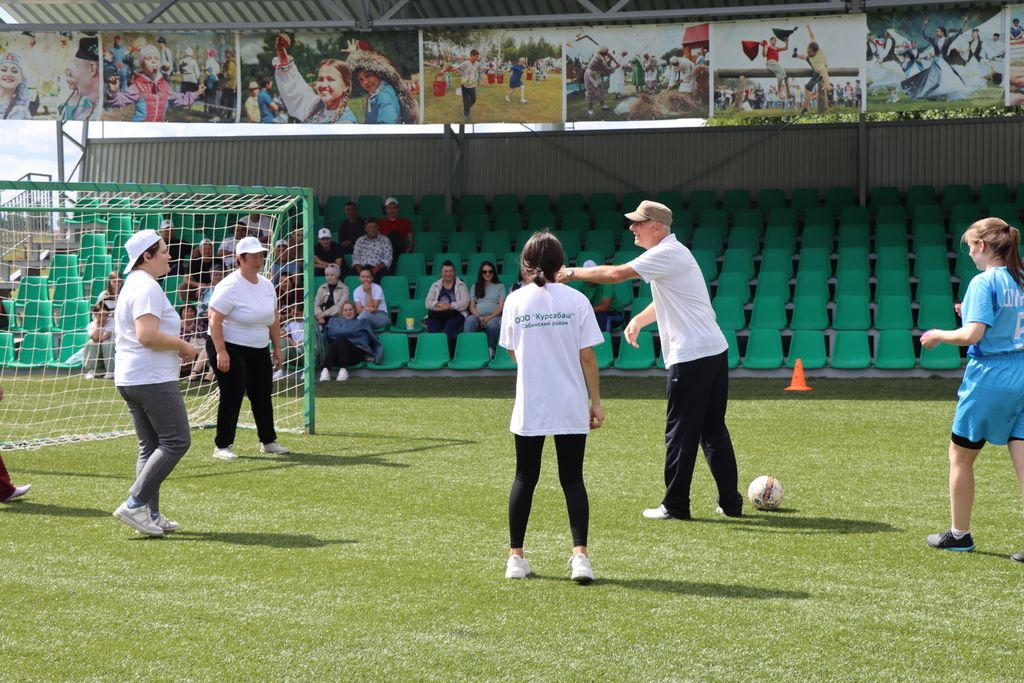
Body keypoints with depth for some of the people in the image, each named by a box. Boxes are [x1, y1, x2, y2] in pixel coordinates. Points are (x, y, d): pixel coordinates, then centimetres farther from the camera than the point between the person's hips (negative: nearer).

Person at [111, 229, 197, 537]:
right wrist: (183, 345, -12)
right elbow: (147, 335, -25)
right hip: (153, 379, -11)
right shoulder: (148, 287, -14)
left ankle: (152, 515, 11)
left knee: (150, 446, 11)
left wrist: (176, 348, 17)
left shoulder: (133, 285, 19)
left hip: (130, 379, 11)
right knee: (176, 442, -8)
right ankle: (135, 504, -12)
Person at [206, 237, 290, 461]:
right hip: (230, 349, -8)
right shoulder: (230, 286, -18)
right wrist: (221, 352, -28)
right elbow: (215, 320, -22)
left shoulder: (266, 285, 6)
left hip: (259, 350, 8)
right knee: (232, 396, -8)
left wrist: (277, 347, 12)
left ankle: (268, 441, 24)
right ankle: (222, 446, 1)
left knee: (262, 396, 11)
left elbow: (274, 318, 16)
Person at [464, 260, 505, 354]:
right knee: (470, 320, -36)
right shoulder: (475, 287, 24)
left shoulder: (500, 286, 17)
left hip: (494, 316, -2)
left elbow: (501, 306, 6)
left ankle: (491, 350, -29)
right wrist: (478, 316, -7)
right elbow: (472, 306, 15)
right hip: (478, 315, 2)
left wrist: (489, 317, -11)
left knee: (492, 324, -39)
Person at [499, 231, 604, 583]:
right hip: (571, 407, -1)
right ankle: (580, 555, -6)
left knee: (525, 478, 12)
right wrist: (596, 402, 2)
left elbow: (513, 352, 6)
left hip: (529, 407, 1)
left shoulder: (515, 300, -3)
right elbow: (587, 357, -5)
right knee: (572, 478, 6)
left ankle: (515, 557, 13)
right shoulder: (576, 300, -6)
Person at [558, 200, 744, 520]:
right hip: (715, 350, 10)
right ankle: (730, 502, 15)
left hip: (691, 357, -10)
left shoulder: (666, 254, -12)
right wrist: (638, 320, 16)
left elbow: (616, 274, -18)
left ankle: (675, 506, 4)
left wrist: (573, 273, -8)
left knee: (680, 433, -2)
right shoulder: (673, 253, 20)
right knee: (713, 431, 13)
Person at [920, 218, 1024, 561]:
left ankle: (959, 534, 22)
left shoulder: (984, 283, -14)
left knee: (960, 455, 12)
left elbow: (972, 335, -22)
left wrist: (939, 335, -4)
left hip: (990, 377, -6)